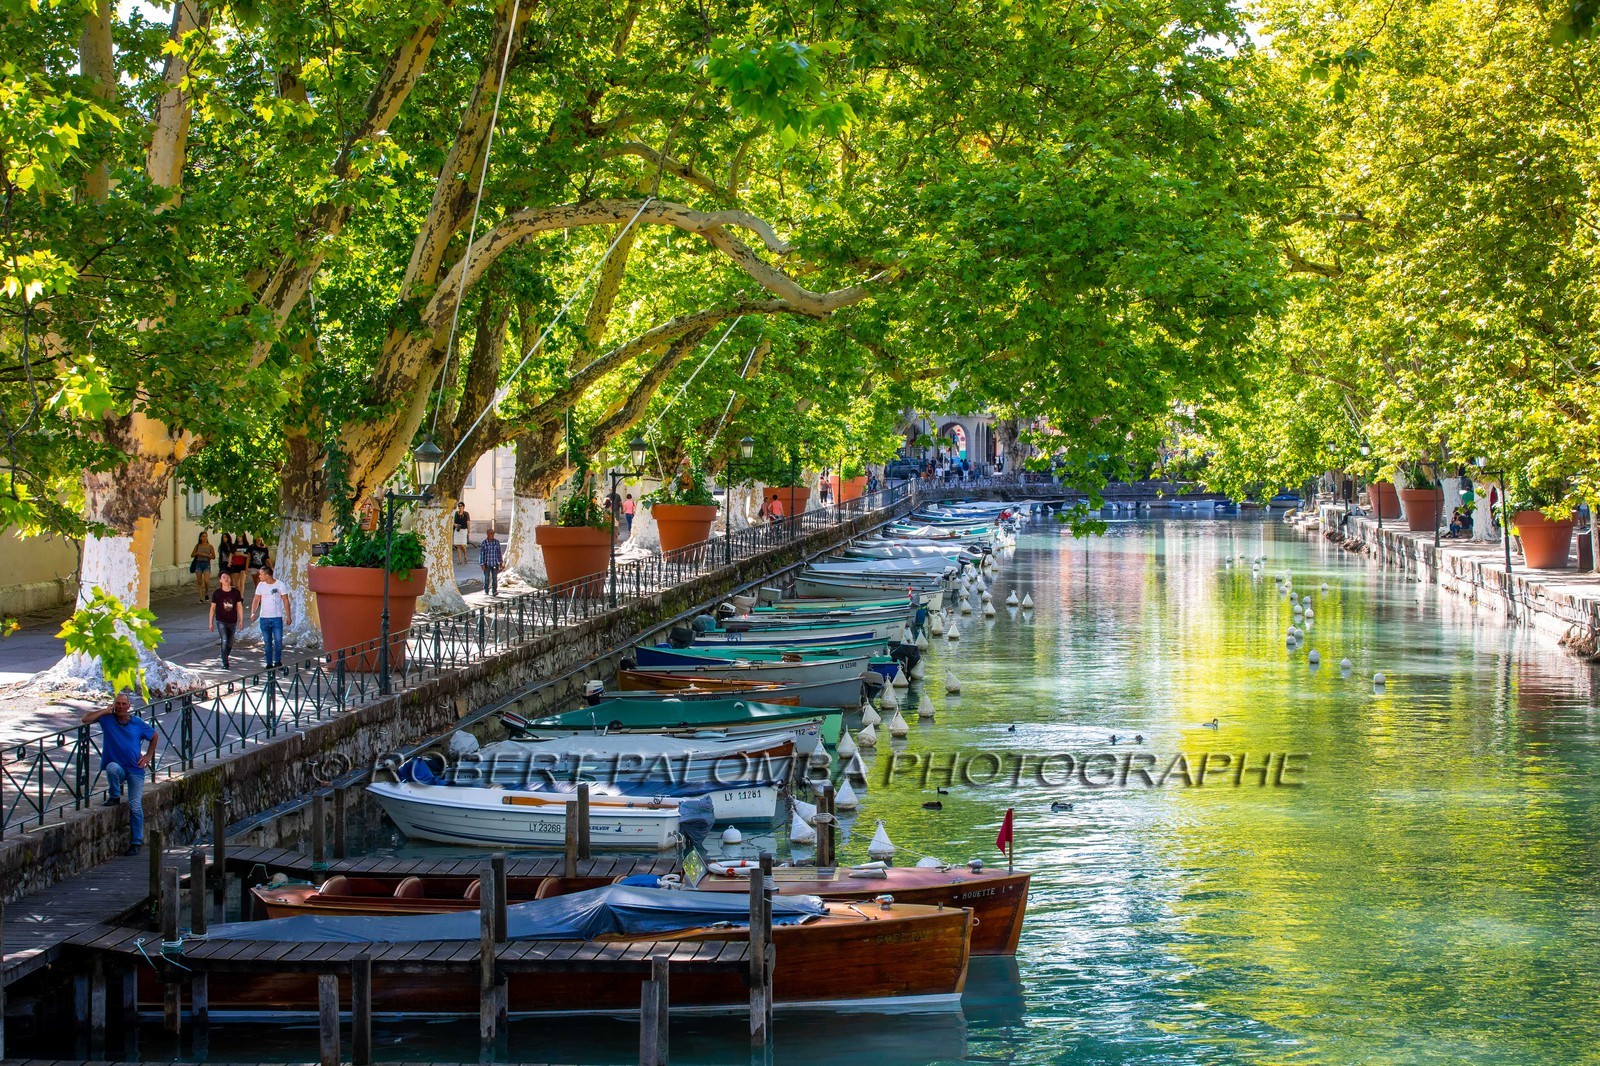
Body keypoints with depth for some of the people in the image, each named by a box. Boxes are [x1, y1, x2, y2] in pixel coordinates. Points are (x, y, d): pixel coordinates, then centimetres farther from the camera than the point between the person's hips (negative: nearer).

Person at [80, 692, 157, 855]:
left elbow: (154, 736, 21)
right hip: (118, 769, 0)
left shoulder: (138, 723, 4)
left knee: (135, 806, -11)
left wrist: (148, 755, 10)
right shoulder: (107, 719, 1)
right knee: (111, 767, -38)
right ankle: (114, 797, -10)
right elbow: (85, 720, -11)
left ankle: (137, 842, -1)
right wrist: (106, 711, -10)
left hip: (135, 770, 0)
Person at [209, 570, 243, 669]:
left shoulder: (235, 592, -1)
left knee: (230, 644, 13)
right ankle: (225, 663, -8)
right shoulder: (217, 593, -6)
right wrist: (211, 622, 2)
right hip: (221, 621, -3)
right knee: (224, 642, -14)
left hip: (232, 622, 3)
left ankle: (225, 657, 36)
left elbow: (239, 606, 7)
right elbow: (213, 608, 2)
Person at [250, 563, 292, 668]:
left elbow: (285, 600, 0)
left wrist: (288, 616, -4)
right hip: (264, 617, 3)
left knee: (278, 640, -8)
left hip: (277, 617, -3)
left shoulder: (280, 585, -4)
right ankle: (269, 663, 12)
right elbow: (256, 600, 6)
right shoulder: (261, 585, 4)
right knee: (267, 642, 5)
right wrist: (253, 613, -9)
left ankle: (278, 661, 6)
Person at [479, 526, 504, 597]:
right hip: (487, 564, -1)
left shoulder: (496, 542, 2)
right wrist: (482, 564, -7)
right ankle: (486, 591, 19)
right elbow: (481, 554, -4)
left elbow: (499, 553, 8)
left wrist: (500, 562, 7)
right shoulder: (484, 543, -6)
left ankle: (494, 591, -6)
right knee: (487, 577, 7)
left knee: (495, 577, -6)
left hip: (495, 564, 1)